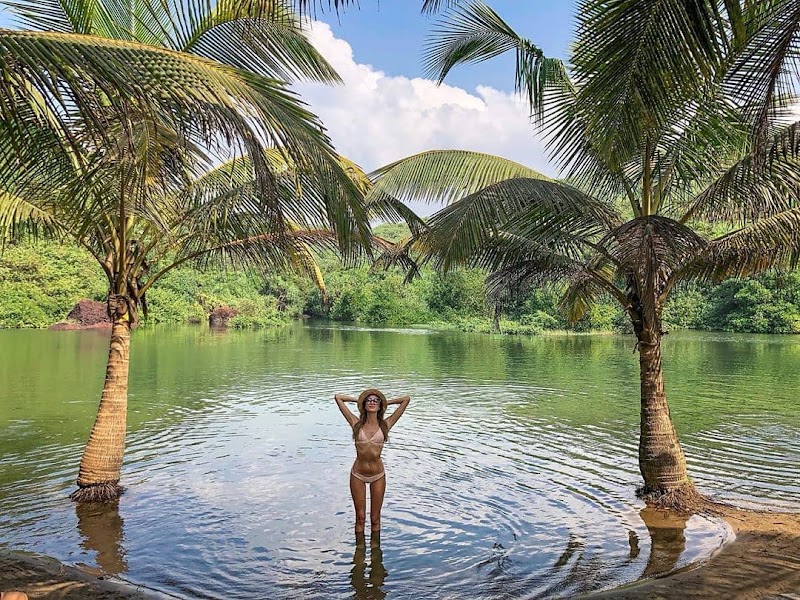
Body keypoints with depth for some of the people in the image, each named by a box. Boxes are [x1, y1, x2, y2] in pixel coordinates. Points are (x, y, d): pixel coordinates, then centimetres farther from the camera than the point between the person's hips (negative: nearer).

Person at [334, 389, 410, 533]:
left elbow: (406, 399, -4)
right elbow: (338, 397, -1)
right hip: (358, 475, 0)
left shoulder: (385, 425, -3)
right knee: (360, 517, 10)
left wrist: (386, 402, 7)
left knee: (375, 519, 11)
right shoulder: (356, 423, -2)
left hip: (378, 476, 0)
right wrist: (358, 400, 8)